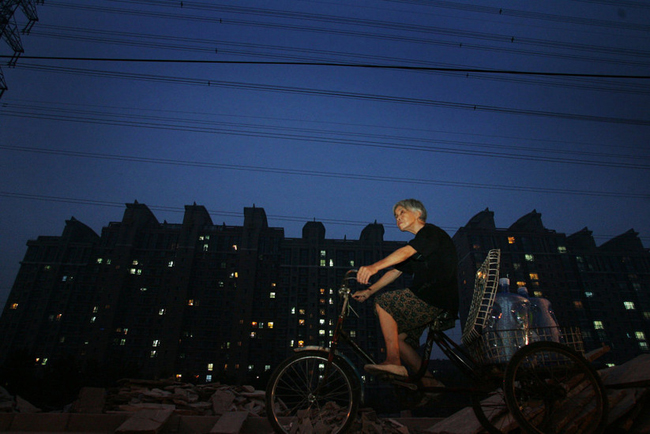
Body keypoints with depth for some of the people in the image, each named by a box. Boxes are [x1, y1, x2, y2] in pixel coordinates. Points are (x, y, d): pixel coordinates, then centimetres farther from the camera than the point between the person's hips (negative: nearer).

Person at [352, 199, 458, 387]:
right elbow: (395, 271, 21)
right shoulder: (417, 244, 23)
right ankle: (429, 381, 8)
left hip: (439, 299, -9)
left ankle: (393, 361, -15)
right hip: (429, 301, 9)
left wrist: (374, 267, -40)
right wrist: (369, 290, 12)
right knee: (397, 336, 5)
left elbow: (405, 252, -26)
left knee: (384, 302, -15)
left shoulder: (431, 231, -6)